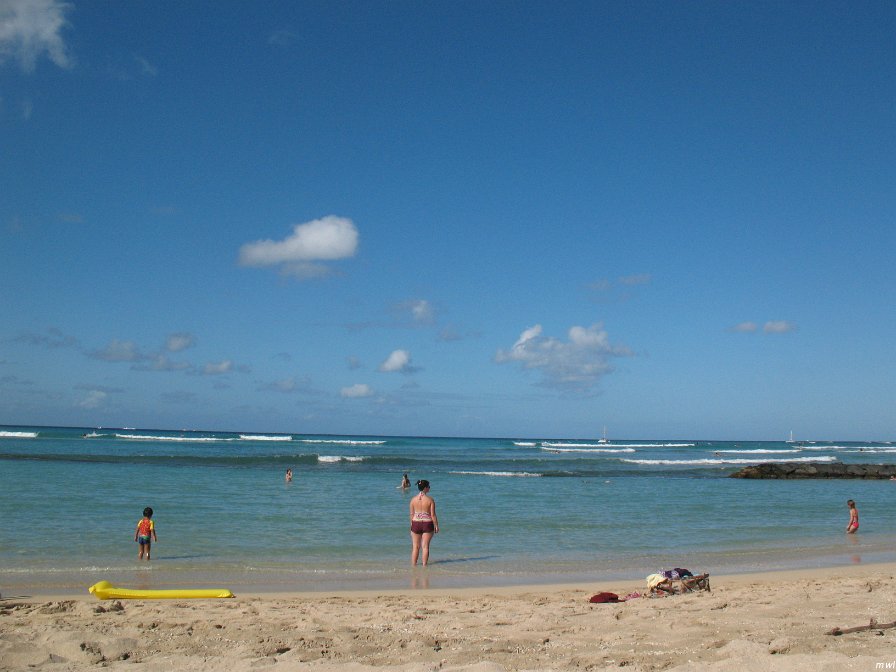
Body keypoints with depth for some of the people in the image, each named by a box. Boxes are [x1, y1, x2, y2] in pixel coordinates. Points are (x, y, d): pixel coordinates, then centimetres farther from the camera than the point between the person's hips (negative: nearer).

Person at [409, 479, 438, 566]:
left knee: (415, 546, 11)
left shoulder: (413, 499, -2)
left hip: (416, 523, 2)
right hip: (427, 524, -2)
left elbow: (412, 514, 2)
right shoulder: (430, 500, -10)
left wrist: (412, 524, 14)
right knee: (425, 546, 5)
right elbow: (433, 515, -8)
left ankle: (413, 565, 14)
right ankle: (424, 565, 7)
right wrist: (436, 526, 1)